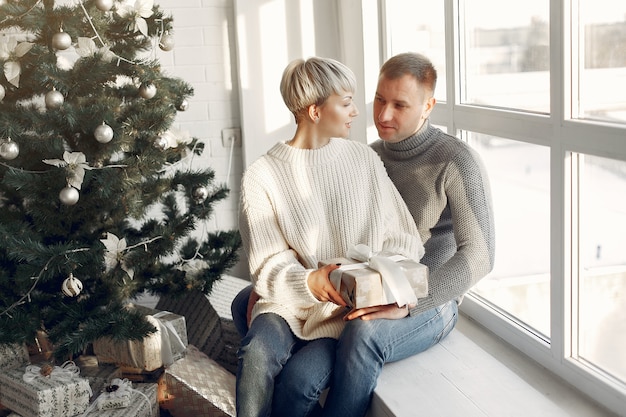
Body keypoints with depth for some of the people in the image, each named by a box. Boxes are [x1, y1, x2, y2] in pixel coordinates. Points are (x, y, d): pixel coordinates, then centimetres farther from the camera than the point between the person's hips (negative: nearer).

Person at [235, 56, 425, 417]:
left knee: (300, 379, -27)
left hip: (352, 306, 1)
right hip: (289, 299, 0)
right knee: (257, 355, -32)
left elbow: (401, 238, 5)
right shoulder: (261, 176, -1)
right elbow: (269, 264, -6)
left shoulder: (364, 159, 6)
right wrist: (310, 282, -25)